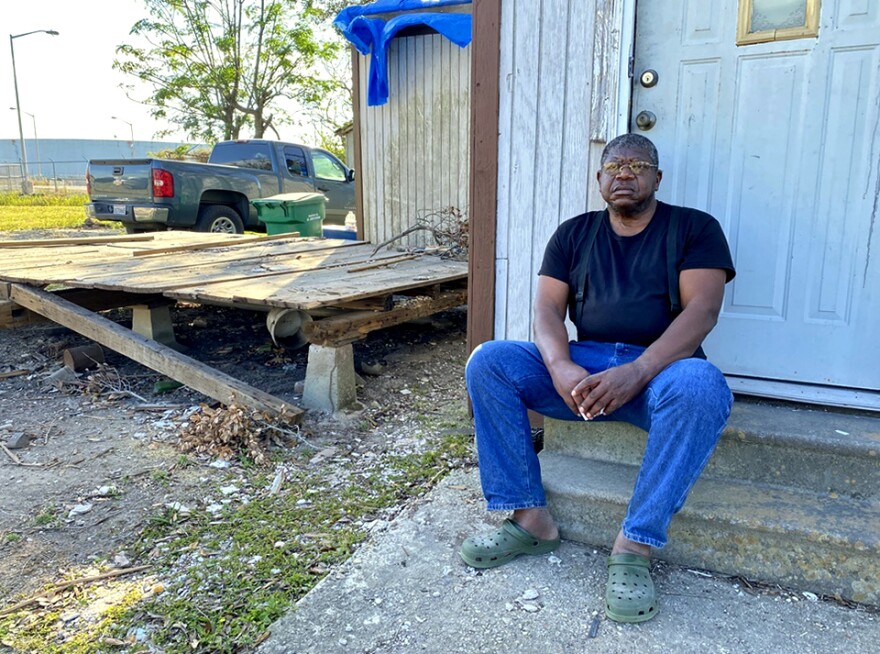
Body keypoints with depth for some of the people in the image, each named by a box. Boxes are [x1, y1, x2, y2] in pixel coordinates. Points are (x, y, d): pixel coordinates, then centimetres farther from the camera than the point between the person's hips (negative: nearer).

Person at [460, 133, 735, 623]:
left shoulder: (694, 228, 6)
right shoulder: (574, 234, 14)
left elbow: (702, 308, -10)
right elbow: (549, 309, 2)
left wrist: (637, 372, -26)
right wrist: (561, 368, -20)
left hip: (662, 366, -2)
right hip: (582, 366, 3)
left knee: (702, 386, -37)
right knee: (488, 361, -18)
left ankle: (635, 545, -25)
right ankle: (530, 518, -15)